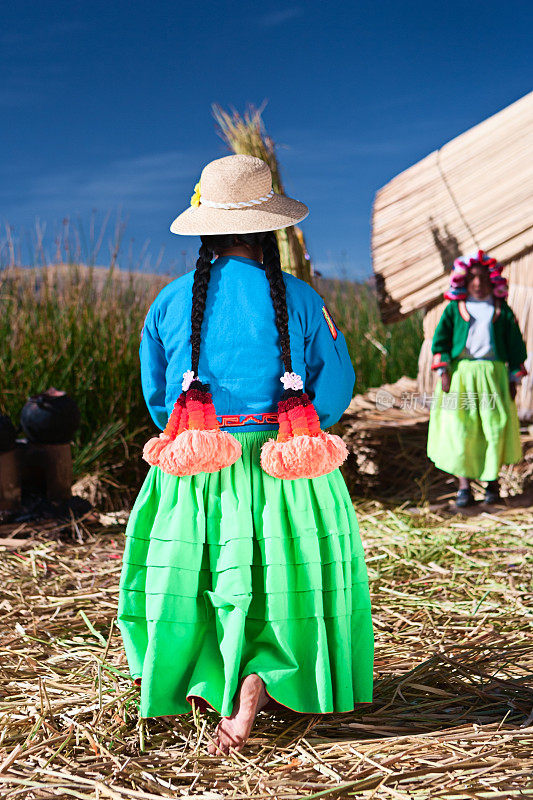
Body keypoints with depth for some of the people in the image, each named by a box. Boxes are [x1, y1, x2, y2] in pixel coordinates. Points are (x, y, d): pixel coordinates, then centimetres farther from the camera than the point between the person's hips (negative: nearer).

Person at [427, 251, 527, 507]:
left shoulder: (502, 310, 10)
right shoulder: (455, 308, 8)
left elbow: (515, 344, 12)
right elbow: (440, 339, 5)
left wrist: (513, 378, 7)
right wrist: (444, 371, -6)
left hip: (493, 373, 1)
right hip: (460, 373, -1)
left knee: (495, 427, -2)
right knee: (460, 428, -9)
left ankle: (492, 481, 14)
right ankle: (464, 486, -6)